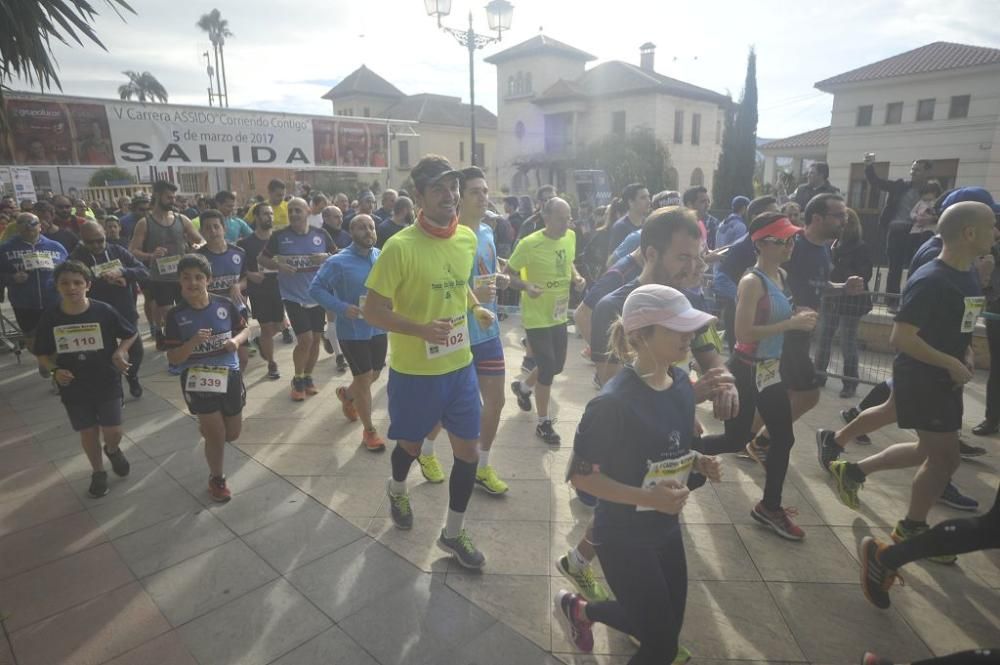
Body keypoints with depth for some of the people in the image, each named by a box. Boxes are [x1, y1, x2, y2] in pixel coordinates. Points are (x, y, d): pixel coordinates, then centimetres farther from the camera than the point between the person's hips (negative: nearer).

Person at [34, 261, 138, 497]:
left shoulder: (104, 311, -15)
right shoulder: (49, 317, -9)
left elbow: (131, 335, 1)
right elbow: (42, 354, 4)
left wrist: (120, 352, -16)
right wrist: (54, 370, -14)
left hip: (107, 383, -1)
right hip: (73, 387, 2)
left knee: (113, 433, 1)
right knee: (88, 433, 13)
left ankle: (113, 450, 37)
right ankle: (98, 472, 35)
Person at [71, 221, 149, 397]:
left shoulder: (118, 251, 2)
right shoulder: (76, 258, -6)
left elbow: (144, 271, -6)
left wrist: (122, 272, -22)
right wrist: (106, 280, -22)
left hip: (127, 311, 3)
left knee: (137, 350, 11)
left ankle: (132, 376, 41)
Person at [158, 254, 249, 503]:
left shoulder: (224, 304, -6)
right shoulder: (176, 315, -11)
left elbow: (245, 329, 7)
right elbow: (173, 358, -10)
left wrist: (236, 341, -14)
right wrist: (193, 342, -28)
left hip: (229, 373, 3)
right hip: (197, 378, -3)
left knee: (233, 433, 16)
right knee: (216, 433, -1)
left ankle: (206, 427, 52)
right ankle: (217, 479, 26)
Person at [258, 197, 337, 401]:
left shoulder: (321, 234, 0)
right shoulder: (279, 236, -4)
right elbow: (261, 258, 4)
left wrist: (327, 257, -14)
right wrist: (278, 265, -15)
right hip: (294, 296, -3)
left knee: (316, 339, 10)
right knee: (305, 339, -12)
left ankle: (308, 377, 30)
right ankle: (297, 380, 12)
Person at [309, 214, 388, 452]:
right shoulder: (338, 262, -15)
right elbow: (315, 289, -12)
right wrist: (341, 308, -23)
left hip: (378, 328, 6)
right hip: (353, 330, -5)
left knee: (374, 375, 20)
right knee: (364, 379, 3)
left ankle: (347, 394, 53)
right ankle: (369, 430, 22)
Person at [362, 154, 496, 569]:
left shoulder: (468, 238, 0)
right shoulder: (400, 247, -19)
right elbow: (372, 311, -17)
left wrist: (476, 308, 3)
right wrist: (421, 328, -31)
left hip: (460, 365, 5)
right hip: (414, 371, -4)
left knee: (468, 450, 7)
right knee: (411, 444, 18)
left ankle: (453, 533, 29)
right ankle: (397, 490, 54)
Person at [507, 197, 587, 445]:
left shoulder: (570, 238, 0)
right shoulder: (529, 244, -20)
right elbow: (508, 274, -12)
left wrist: (576, 277, -3)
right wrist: (525, 285, -31)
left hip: (559, 315, 7)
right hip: (536, 317, -7)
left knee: (557, 365, 16)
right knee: (547, 368, -4)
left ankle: (523, 388, 45)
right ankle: (543, 423, 15)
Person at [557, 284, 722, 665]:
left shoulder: (682, 382, -5)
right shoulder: (614, 402, -28)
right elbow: (580, 476, -20)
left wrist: (698, 463, -8)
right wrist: (648, 497, -28)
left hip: (667, 528, 7)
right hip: (623, 536, -7)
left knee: (665, 628, 23)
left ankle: (581, 611, 47)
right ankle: (576, 607, 34)